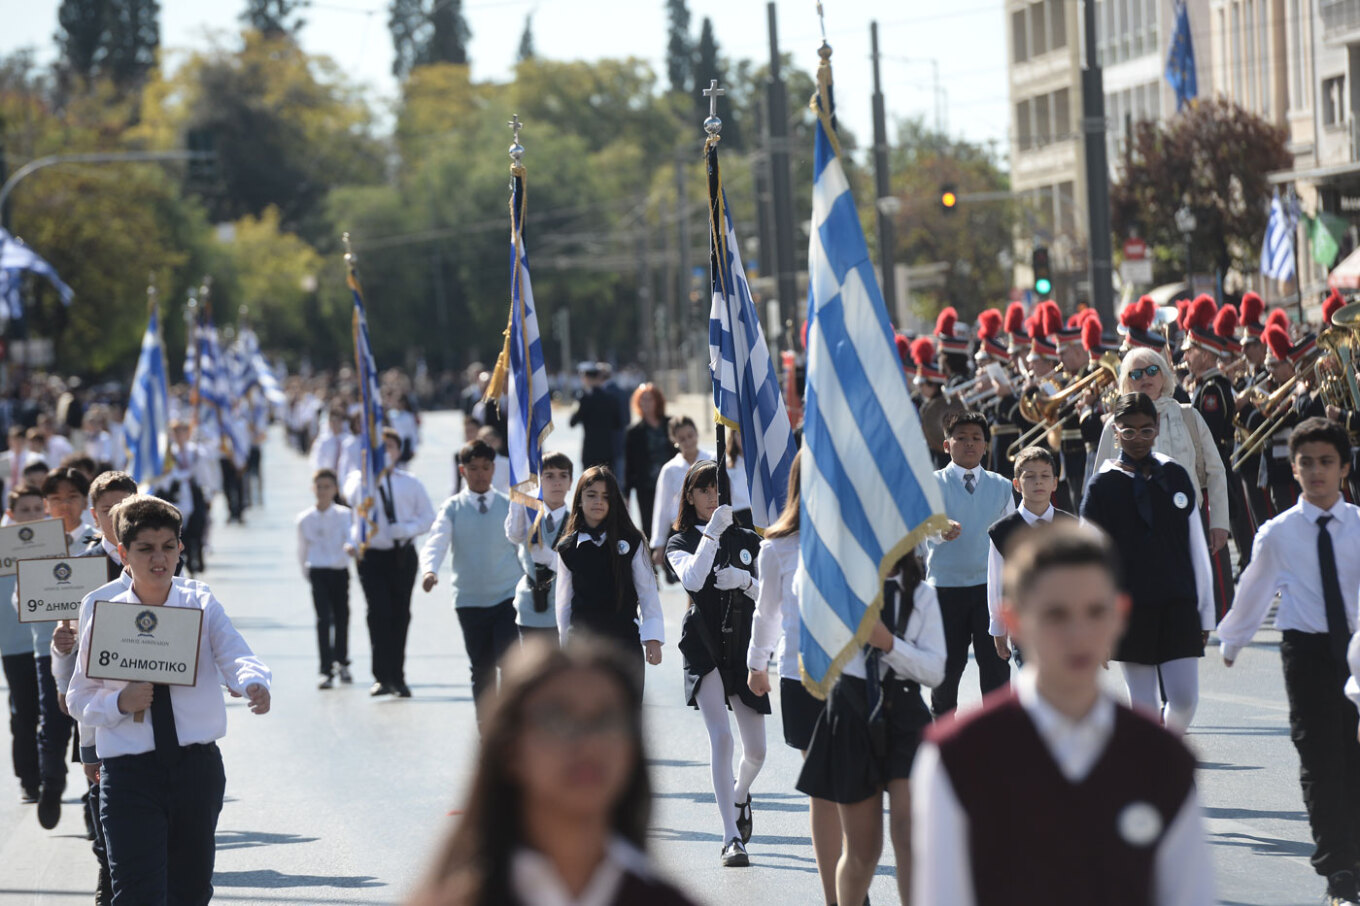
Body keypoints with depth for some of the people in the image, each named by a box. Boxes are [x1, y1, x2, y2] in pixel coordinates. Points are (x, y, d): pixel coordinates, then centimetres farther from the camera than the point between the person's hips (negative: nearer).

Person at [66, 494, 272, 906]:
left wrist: (254, 683, -40)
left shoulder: (201, 606, 2)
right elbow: (79, 699, 6)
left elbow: (236, 657, -16)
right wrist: (120, 703, -15)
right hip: (129, 772, -2)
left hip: (197, 766, 2)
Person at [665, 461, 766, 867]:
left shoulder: (748, 541, 12)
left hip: (744, 646, 3)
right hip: (704, 647, -3)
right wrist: (713, 532, -20)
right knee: (721, 735, -19)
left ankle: (739, 795, 41)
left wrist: (746, 580, -11)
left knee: (756, 749, 6)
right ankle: (732, 838, -18)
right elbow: (692, 580, -17)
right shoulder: (680, 543, 4)